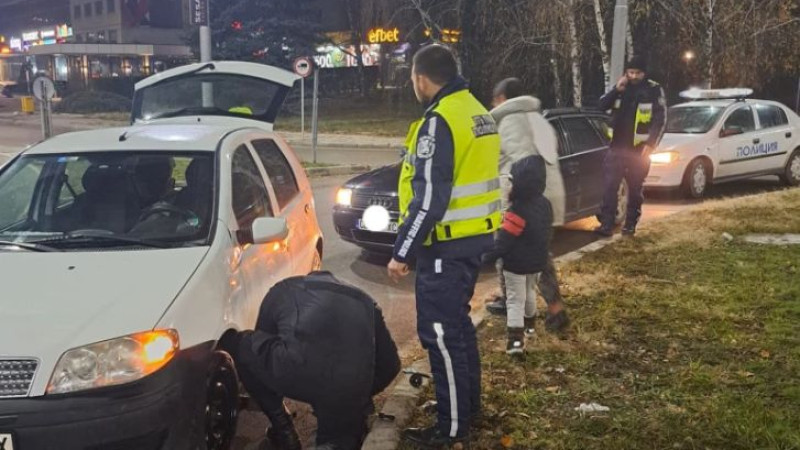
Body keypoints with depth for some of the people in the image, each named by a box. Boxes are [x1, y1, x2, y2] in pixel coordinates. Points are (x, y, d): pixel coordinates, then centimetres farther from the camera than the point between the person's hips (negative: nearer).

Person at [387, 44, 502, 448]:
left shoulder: (438, 122, -19)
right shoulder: (477, 112, 11)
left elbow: (429, 200, -24)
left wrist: (401, 252, -18)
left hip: (447, 245, -10)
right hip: (475, 237, 10)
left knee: (440, 333, -1)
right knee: (458, 323, 21)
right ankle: (468, 404, 35)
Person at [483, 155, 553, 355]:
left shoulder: (518, 210, -26)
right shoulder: (545, 204, -1)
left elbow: (504, 239, -25)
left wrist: (488, 257, -16)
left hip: (516, 264, -7)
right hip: (537, 261, 8)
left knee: (515, 300, -2)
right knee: (530, 293, 27)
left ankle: (516, 339, -8)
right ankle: (529, 323, 46)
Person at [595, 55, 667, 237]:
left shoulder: (654, 90, -3)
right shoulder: (621, 87, 8)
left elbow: (661, 119, -6)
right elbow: (602, 106, 4)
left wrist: (650, 144, -14)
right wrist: (616, 90, -11)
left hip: (639, 148, -2)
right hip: (618, 146, 3)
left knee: (635, 188, 8)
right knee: (609, 186, -7)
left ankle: (630, 224, 18)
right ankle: (607, 224, -7)